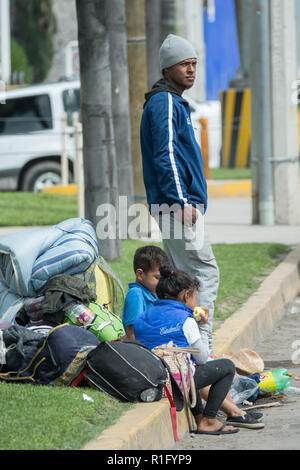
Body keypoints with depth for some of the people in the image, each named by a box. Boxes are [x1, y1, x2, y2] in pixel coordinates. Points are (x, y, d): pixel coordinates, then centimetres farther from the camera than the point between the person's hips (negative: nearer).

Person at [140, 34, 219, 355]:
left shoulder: (173, 102, 22)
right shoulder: (164, 102, -11)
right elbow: (166, 155, -19)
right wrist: (182, 202, -23)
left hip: (180, 205, 11)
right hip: (177, 205, -11)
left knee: (184, 275, 13)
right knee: (205, 272, -13)